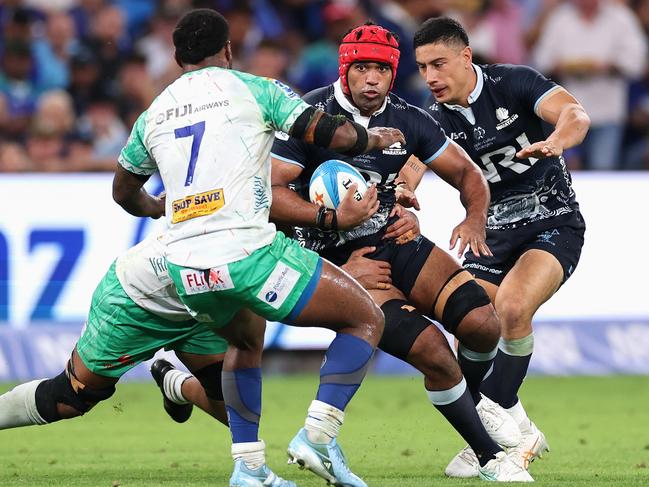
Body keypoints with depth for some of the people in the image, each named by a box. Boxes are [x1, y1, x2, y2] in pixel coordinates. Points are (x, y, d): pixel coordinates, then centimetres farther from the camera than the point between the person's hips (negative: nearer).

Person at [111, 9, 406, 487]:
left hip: (184, 266, 6)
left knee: (246, 343, 34)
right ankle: (317, 436, -9)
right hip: (249, 253, -6)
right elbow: (330, 133, 0)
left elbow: (124, 192, 33)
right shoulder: (254, 89, 5)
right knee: (367, 320, 7)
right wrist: (374, 138, 21)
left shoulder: (152, 115, 18)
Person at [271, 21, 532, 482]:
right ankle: (490, 458, -2)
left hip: (398, 241, 5)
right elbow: (269, 193, -17)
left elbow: (467, 173, 9)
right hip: (343, 260, -5)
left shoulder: (408, 120, 1)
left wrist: (475, 220, -12)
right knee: (433, 352, -20)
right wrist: (333, 220, -27)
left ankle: (472, 399, 25)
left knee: (482, 323, -11)